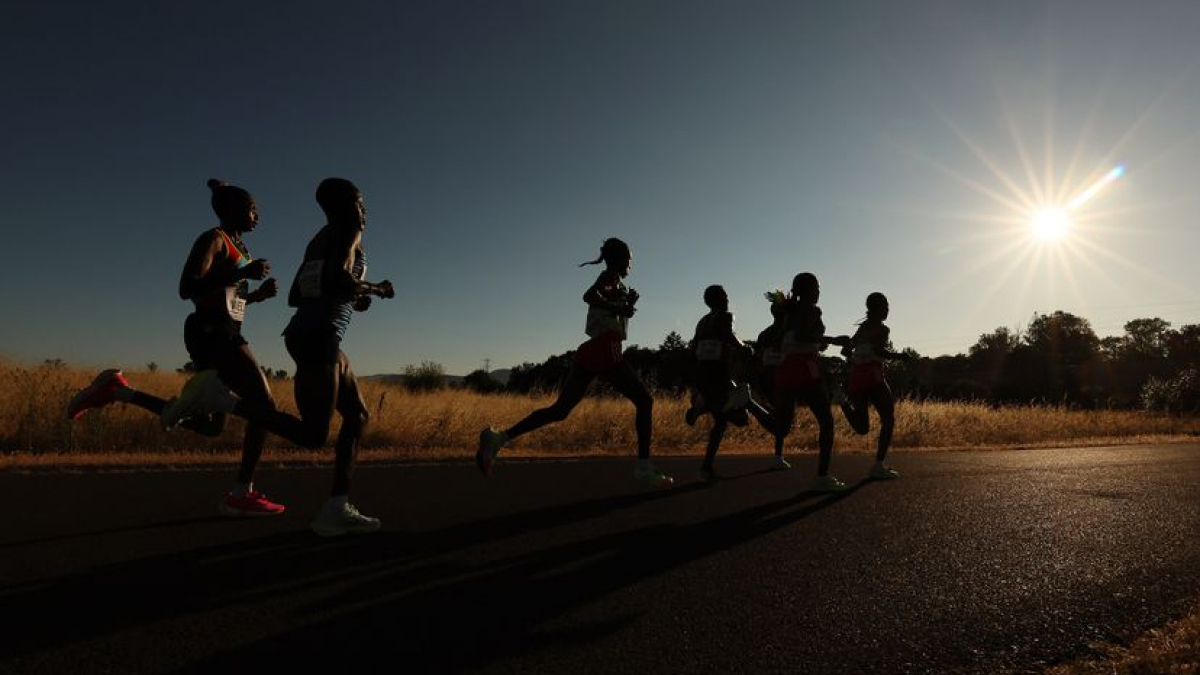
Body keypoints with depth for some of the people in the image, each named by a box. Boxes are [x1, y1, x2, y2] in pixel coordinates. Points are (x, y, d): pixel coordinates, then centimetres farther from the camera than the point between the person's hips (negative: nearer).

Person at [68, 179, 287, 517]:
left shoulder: (238, 246, 21)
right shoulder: (213, 239, -6)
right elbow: (187, 289, -18)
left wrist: (259, 293, 9)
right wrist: (242, 273, -21)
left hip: (221, 336, 10)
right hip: (212, 334, -10)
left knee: (210, 426, 10)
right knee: (264, 405, -13)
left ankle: (118, 390, 15)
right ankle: (241, 494, -7)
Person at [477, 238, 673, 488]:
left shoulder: (615, 284, 26)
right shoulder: (611, 277, -1)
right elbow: (589, 295, -22)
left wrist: (629, 304, 19)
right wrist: (618, 308, -17)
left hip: (590, 352, 9)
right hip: (604, 353, -9)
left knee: (560, 410, 6)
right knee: (644, 401, 1)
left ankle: (500, 437, -4)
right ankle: (643, 466, -3)